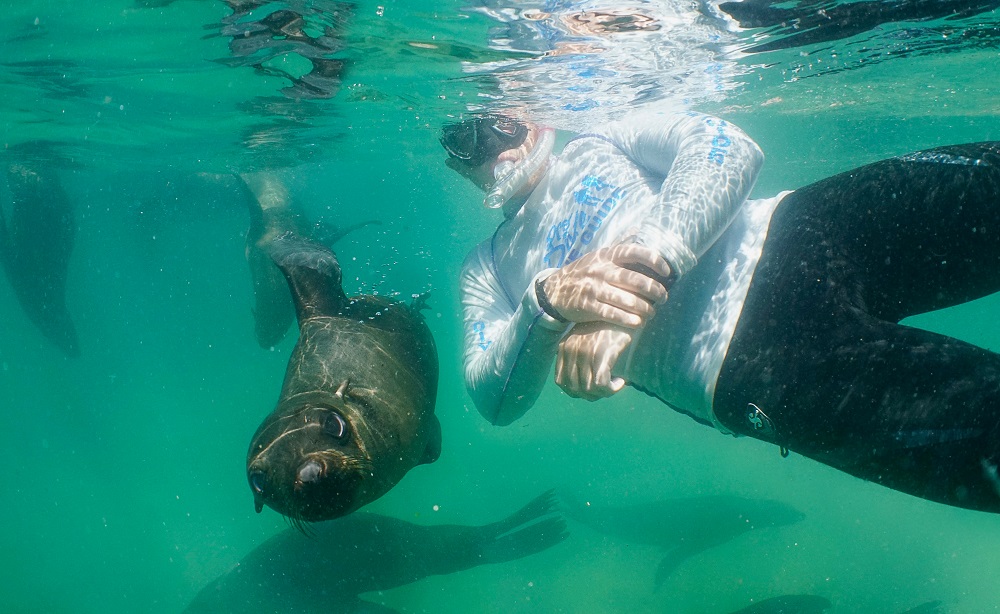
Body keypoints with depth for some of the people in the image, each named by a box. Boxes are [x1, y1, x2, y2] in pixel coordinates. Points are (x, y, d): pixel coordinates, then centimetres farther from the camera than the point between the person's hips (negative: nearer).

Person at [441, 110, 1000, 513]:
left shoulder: (600, 145, 18)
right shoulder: (488, 270, 19)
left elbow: (729, 147, 0)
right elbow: (496, 401, 5)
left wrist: (648, 258, -18)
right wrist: (547, 300, -16)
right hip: (746, 371, -2)